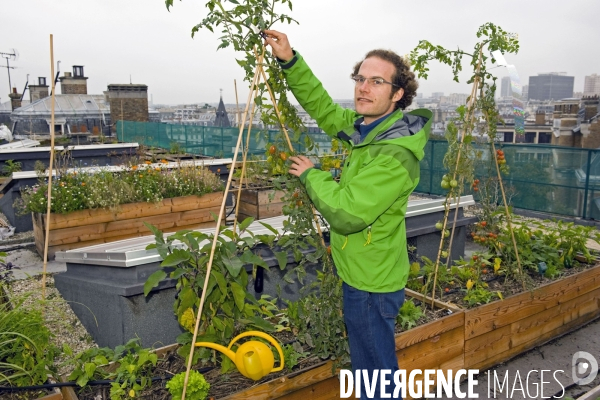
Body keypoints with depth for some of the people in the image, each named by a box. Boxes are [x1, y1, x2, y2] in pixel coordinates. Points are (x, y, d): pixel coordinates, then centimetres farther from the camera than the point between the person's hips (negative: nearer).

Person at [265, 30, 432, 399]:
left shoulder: (395, 154, -28)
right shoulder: (366, 126, 1)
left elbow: (347, 213, -30)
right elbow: (323, 107, 12)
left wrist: (311, 175, -15)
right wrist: (290, 61, 2)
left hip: (371, 283, -9)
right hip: (363, 273, 9)